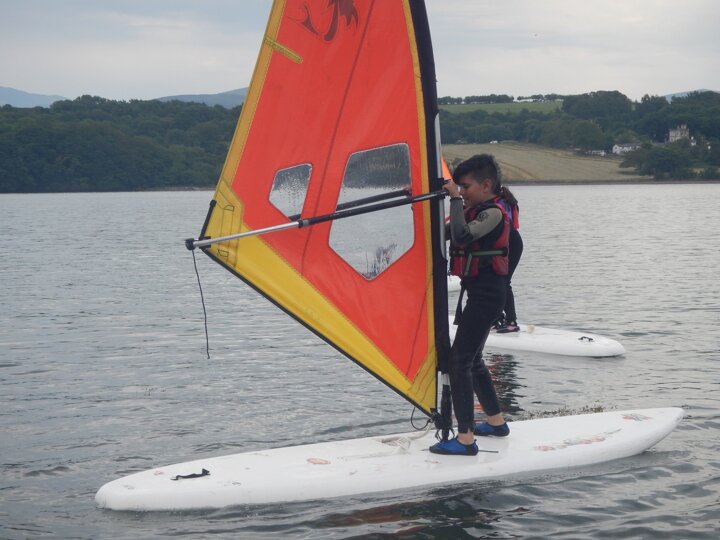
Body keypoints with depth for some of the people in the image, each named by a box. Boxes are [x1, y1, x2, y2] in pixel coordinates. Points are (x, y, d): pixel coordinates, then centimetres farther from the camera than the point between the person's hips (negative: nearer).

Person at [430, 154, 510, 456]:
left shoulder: (493, 214, -14)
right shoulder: (473, 211, 15)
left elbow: (462, 236, -30)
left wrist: (455, 199, -22)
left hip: (487, 295, -10)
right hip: (476, 292, 10)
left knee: (459, 361, -13)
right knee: (471, 360, 19)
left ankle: (465, 439, -15)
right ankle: (496, 422, 32)